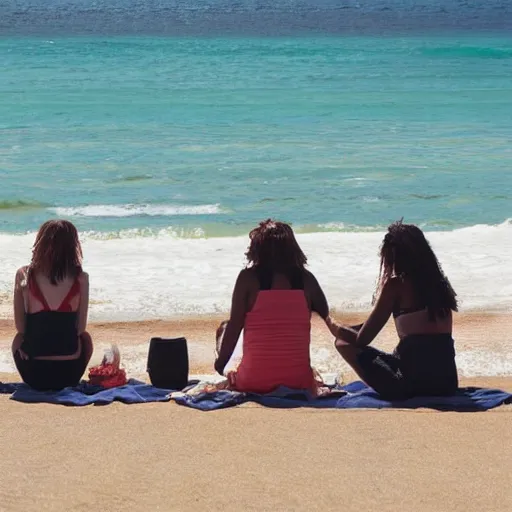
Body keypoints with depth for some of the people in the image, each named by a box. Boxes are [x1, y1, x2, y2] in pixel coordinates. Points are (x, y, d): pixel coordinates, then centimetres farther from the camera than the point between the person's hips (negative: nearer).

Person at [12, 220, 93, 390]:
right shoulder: (81, 278, -5)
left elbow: (20, 327, 2)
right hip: (69, 375, -1)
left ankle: (41, 385, 29)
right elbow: (80, 328, 1)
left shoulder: (24, 275, -3)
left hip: (33, 375, 1)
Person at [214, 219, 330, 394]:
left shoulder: (248, 278, -4)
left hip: (253, 383, -2)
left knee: (225, 327, 24)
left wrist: (220, 363, 9)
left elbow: (234, 328, -4)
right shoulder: (306, 279, 2)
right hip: (299, 383, 2)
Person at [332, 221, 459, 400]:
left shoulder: (396, 284, -4)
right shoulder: (438, 282, 13)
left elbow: (363, 339, -1)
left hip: (413, 381, -7)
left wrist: (335, 328, 20)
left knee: (344, 343, 9)